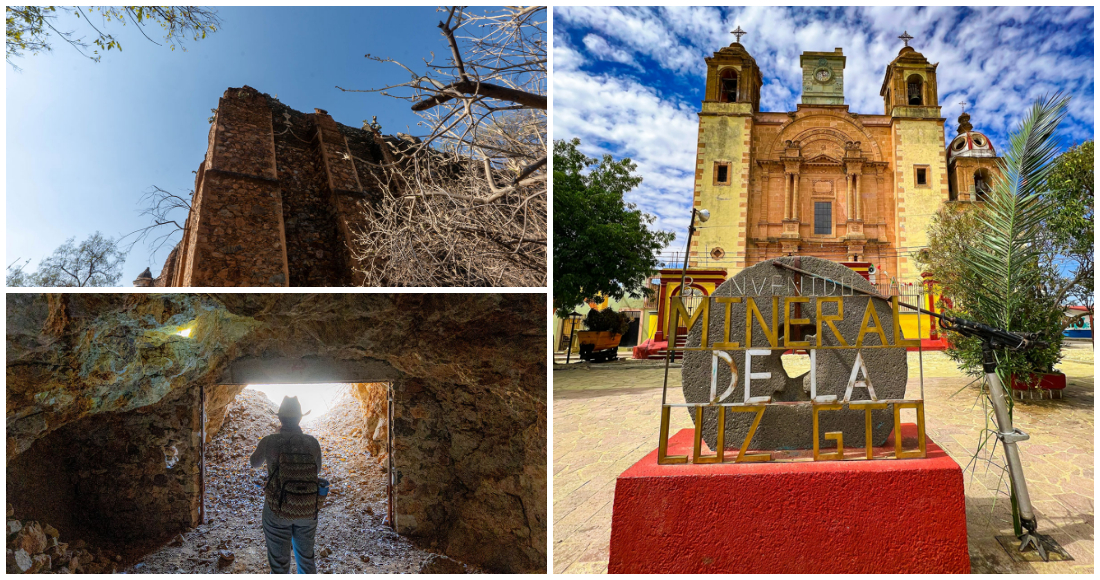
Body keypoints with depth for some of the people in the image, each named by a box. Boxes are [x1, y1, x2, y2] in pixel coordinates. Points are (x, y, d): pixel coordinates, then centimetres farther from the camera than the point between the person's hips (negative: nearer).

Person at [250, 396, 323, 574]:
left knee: (279, 562, 12)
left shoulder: (269, 442, -14)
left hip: (278, 510, -2)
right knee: (306, 556, 23)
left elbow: (255, 462, 8)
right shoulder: (312, 442, -9)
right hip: (307, 511, 2)